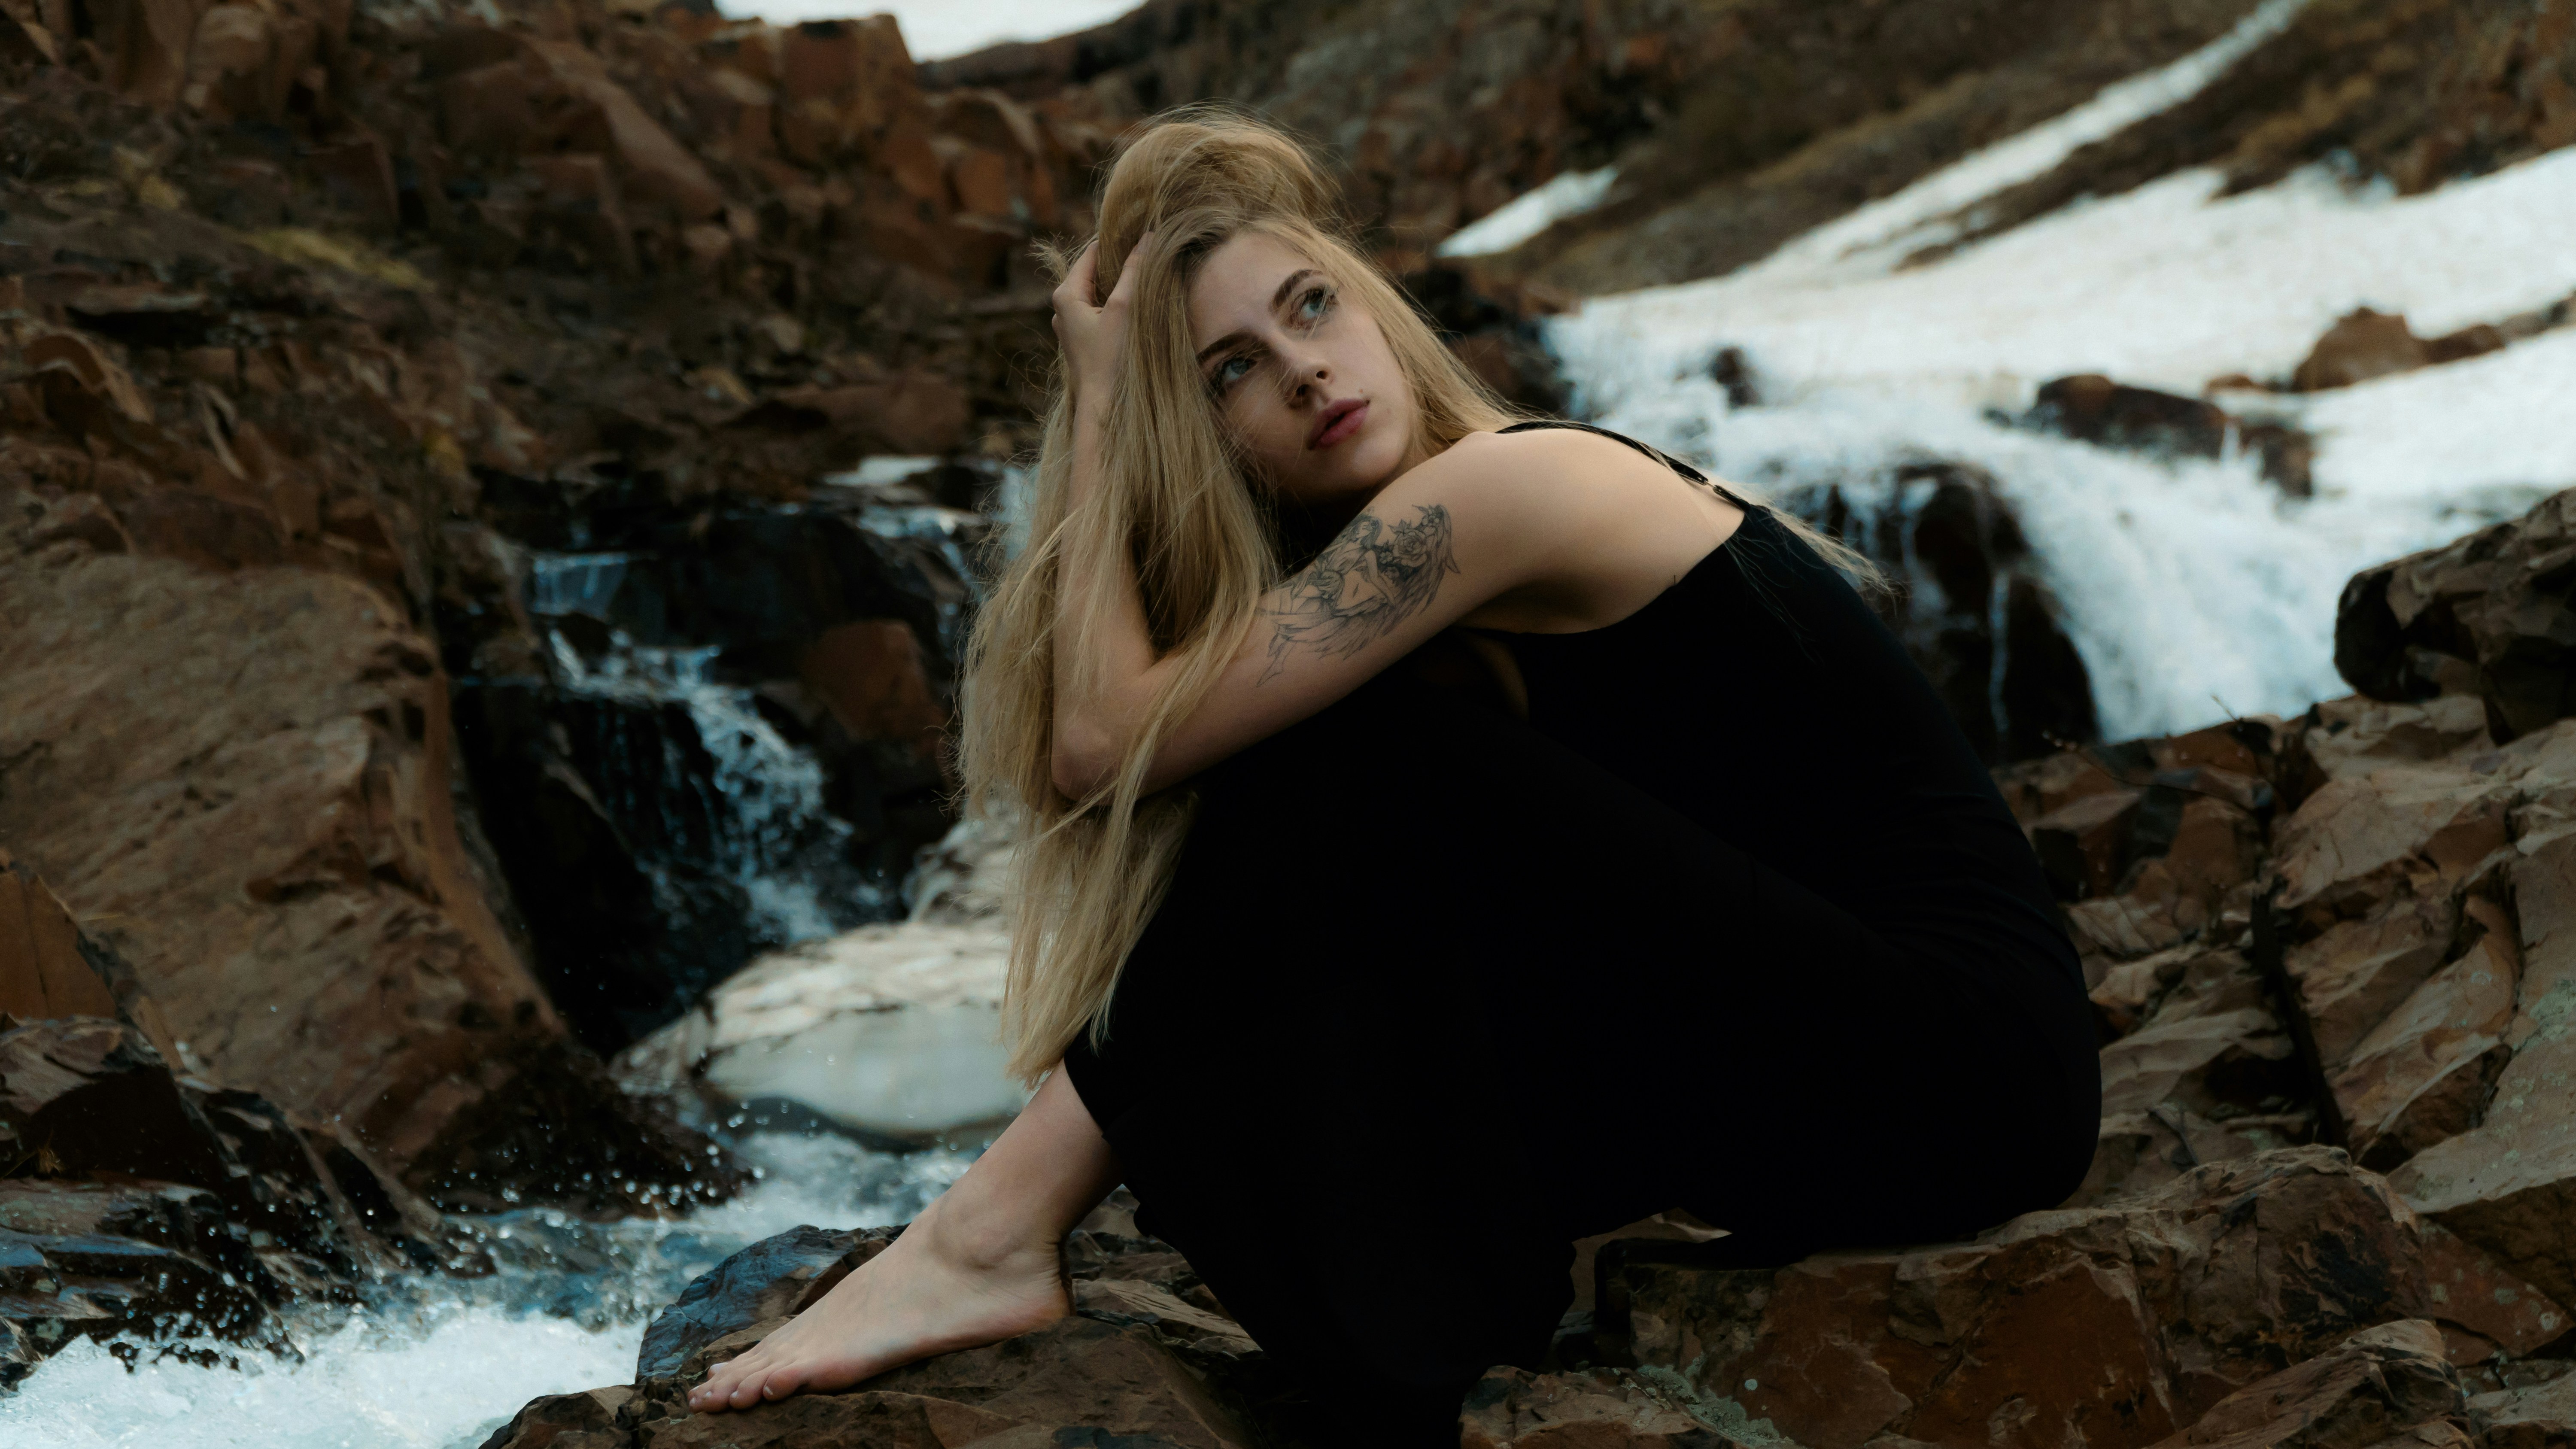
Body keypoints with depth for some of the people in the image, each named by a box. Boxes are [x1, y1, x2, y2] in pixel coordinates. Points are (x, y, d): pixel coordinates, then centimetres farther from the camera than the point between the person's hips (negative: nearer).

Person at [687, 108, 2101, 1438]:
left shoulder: (1497, 488, -16)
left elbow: (1111, 735, -17)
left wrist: (1097, 400, -8)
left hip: (1960, 1068, -9)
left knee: (1351, 774, -15)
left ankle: (998, 1234, -11)